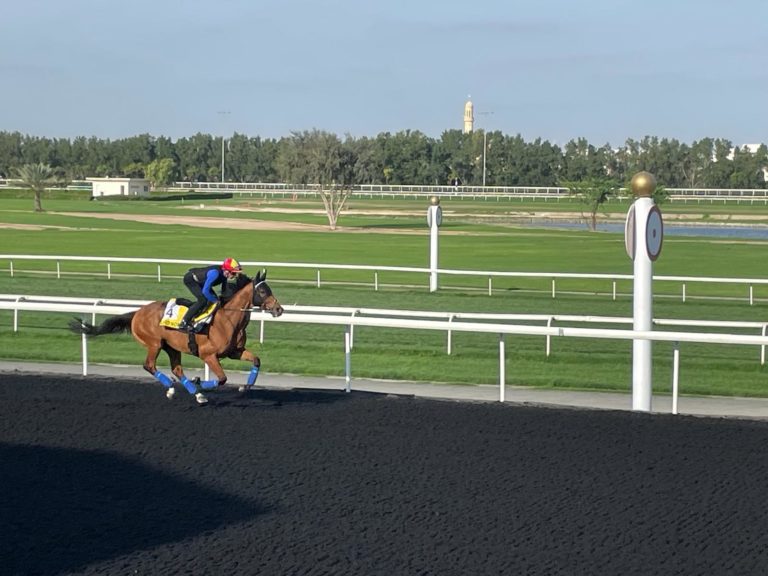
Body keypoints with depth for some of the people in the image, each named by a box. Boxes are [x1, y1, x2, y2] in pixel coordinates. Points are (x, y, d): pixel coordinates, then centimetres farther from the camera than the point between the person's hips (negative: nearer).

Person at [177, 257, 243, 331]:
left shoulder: (224, 274, -12)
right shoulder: (215, 273, -38)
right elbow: (205, 291, -36)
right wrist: (215, 301, -25)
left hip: (199, 280, 9)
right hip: (190, 279, -9)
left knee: (214, 298, 4)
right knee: (203, 300, -22)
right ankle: (183, 323, -17)